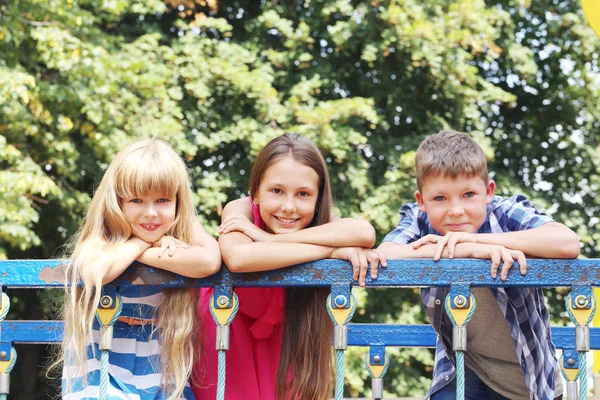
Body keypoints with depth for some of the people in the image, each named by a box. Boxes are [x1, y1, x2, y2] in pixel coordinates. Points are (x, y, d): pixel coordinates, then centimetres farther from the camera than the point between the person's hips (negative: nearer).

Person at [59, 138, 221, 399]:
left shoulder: (184, 234, -2)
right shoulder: (101, 238, -8)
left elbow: (210, 261, -24)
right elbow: (95, 271, -32)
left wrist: (146, 254, -21)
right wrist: (142, 242, -18)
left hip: (162, 364, 2)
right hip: (103, 360, -2)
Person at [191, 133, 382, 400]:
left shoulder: (318, 221, -18)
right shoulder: (240, 210, -25)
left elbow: (364, 233, -40)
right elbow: (237, 258, -46)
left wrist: (271, 239, -39)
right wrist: (332, 250, -42)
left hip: (283, 330, 2)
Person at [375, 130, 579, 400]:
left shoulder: (507, 214, -18)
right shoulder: (419, 220, -14)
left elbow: (569, 244, -35)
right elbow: (381, 256, -33)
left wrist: (475, 238, -35)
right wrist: (469, 250, -37)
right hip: (465, 369, 1)